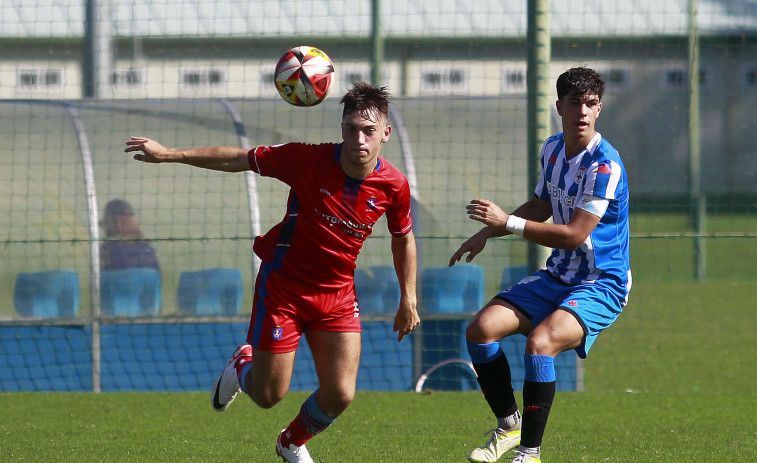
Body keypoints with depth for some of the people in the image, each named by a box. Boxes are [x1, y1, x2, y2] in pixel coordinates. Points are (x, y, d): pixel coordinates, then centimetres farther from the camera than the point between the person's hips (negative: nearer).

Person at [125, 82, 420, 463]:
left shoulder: (394, 185, -11)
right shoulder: (307, 160, -21)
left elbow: (403, 238, 9)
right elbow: (237, 160, -11)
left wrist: (408, 300, 7)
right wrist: (169, 155, -12)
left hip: (337, 293, 3)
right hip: (283, 285, -3)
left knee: (340, 396, -4)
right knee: (268, 396, -1)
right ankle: (242, 366, 38)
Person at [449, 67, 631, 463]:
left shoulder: (604, 166, -20)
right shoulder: (553, 149, 7)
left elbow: (573, 235, -24)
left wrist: (508, 223, -25)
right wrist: (487, 232, 17)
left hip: (601, 285, -8)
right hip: (557, 277, 8)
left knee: (539, 343, -32)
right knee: (481, 328, -9)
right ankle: (508, 425, 9)